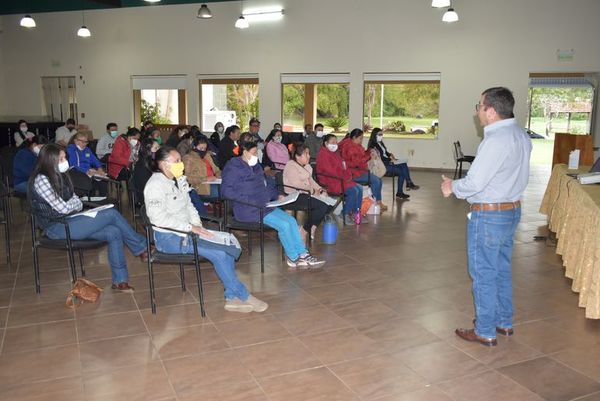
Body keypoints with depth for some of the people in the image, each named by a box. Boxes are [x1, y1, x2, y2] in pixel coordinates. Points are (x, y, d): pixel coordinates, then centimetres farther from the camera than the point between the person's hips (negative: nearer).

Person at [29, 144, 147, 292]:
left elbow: (75, 199, 16)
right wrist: (76, 203, 1)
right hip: (56, 227, -8)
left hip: (68, 220, 8)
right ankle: (142, 249, -3)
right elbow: (63, 208, -18)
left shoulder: (59, 176, 12)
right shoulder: (41, 180, -16)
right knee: (112, 214, -18)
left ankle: (120, 281, -10)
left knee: (114, 232, -15)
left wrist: (73, 204, -6)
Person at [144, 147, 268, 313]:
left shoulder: (176, 181, 13)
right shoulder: (156, 185, -15)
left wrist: (197, 224, 1)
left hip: (184, 231, 9)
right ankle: (243, 296, -5)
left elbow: (188, 205, 19)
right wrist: (190, 227, -24)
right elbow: (159, 217, -25)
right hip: (168, 237, -9)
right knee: (219, 253, -21)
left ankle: (232, 298, -6)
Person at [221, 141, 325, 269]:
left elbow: (266, 183, 28)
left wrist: (277, 195, 10)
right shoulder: (233, 167, -8)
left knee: (291, 220, -5)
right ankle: (293, 258, -3)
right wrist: (249, 200, -23)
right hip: (249, 210, -9)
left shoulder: (255, 166, 18)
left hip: (265, 205, 9)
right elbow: (226, 190, -18)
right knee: (284, 225, -19)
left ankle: (303, 254, -3)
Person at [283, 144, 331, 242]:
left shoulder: (306, 166, 17)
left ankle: (313, 228, 0)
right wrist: (313, 191, -18)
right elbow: (297, 185, -21)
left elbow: (310, 180, 19)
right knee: (322, 205, -22)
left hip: (306, 193, 9)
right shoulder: (291, 166, -13)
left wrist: (319, 189, 2)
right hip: (295, 196, -9)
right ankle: (304, 231, -10)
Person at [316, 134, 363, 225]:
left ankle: (356, 214, 1)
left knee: (359, 188, -4)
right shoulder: (323, 154, -12)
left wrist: (348, 176, 1)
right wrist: (344, 177, -16)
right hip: (330, 182, -10)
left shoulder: (335, 153, 19)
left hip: (340, 179, 10)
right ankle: (346, 215, -13)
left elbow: (343, 166, 20)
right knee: (353, 191, -24)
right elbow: (330, 171, -21)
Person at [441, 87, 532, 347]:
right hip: (512, 210, 9)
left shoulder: (496, 140, -24)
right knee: (502, 271, 20)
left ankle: (485, 332, 15)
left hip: (488, 216, -9)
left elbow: (475, 183, -24)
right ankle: (504, 322, 34)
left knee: (483, 275, 3)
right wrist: (458, 186, 12)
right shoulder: (521, 136, 6)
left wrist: (453, 186, -4)